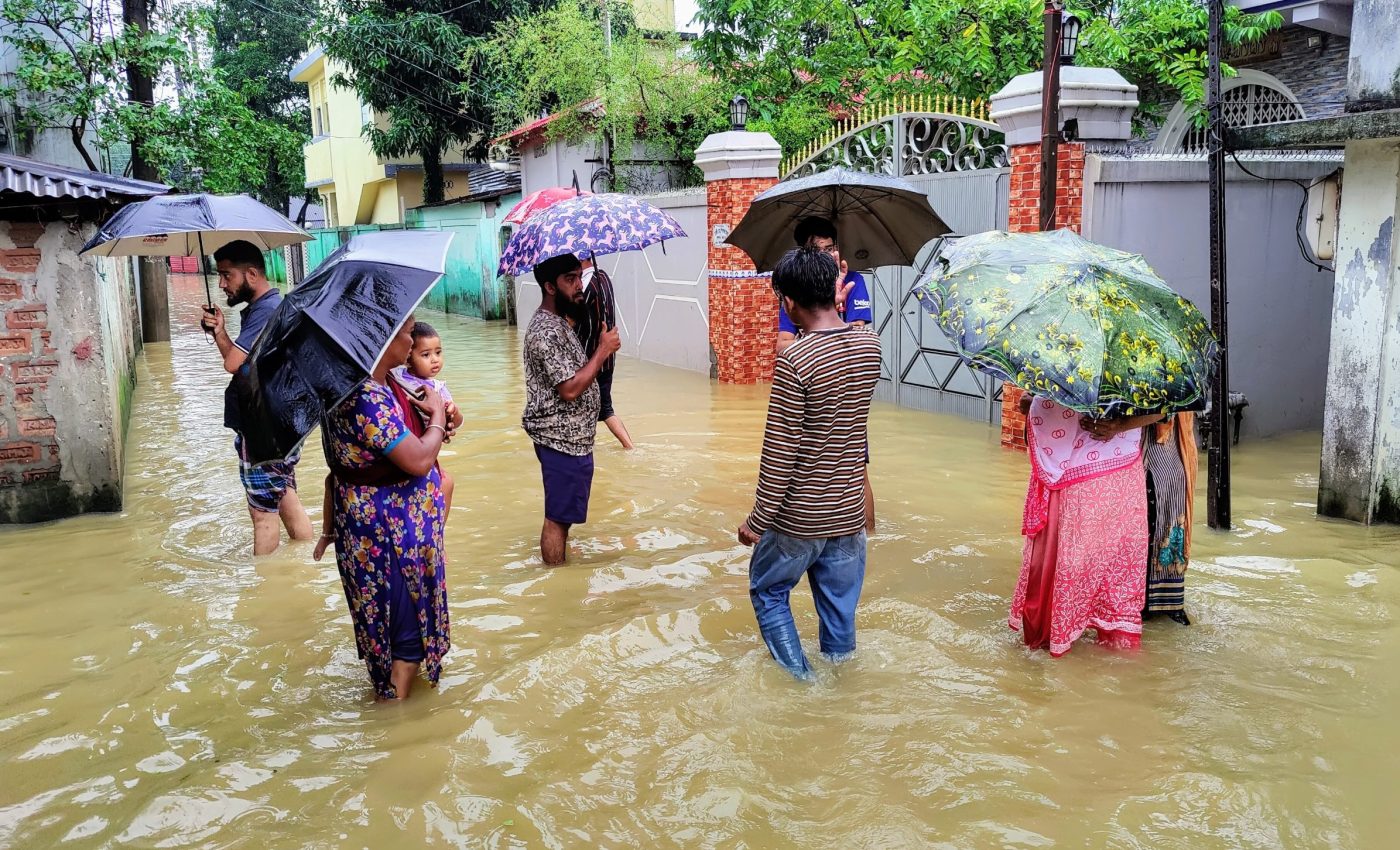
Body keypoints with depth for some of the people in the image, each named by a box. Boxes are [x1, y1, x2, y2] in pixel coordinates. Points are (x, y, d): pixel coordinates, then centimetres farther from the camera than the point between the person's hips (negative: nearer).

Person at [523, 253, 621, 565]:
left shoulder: (557, 322, 12)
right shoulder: (547, 331, -22)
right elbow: (570, 389, -26)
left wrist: (601, 347, 6)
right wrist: (603, 350, -18)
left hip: (569, 437, 10)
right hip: (564, 440, -10)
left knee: (562, 515, 19)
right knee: (559, 517, 1)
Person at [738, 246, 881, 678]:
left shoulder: (794, 360, -22)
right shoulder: (870, 344, -3)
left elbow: (780, 451, -20)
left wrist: (758, 520, -11)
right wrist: (834, 310, 15)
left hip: (798, 517, -5)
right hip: (849, 512, 6)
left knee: (768, 593, 19)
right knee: (840, 606, 20)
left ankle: (799, 682, 18)